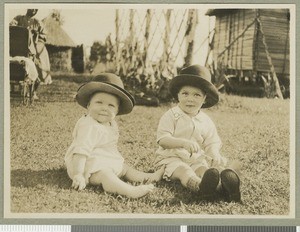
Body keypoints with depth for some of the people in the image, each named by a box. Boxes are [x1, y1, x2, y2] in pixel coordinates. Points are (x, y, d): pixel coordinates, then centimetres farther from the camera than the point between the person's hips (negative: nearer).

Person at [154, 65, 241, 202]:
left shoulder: (206, 121, 9)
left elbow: (212, 143, 9)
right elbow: (162, 140, -15)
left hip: (196, 160, 4)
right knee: (184, 171, -35)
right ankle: (201, 187, -68)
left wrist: (215, 154, -16)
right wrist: (184, 142, -32)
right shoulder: (171, 116, -5)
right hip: (172, 158, -3)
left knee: (204, 170, -29)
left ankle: (222, 187, -61)